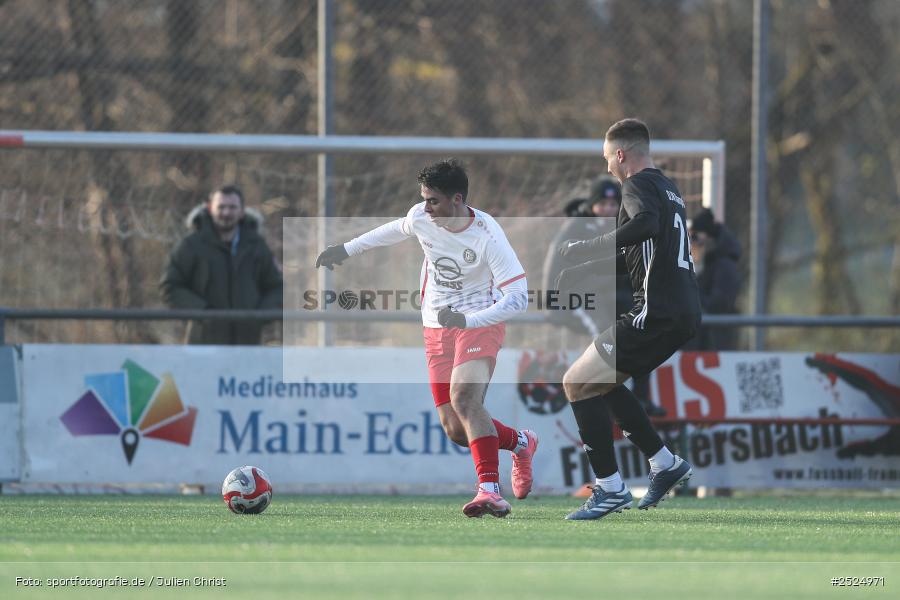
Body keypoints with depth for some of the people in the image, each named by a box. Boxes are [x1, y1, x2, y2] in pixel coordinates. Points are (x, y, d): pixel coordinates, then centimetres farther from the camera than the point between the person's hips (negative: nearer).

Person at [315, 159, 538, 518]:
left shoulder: (486, 235, -22)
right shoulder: (421, 217, -6)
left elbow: (518, 297, -24)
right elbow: (398, 230, 21)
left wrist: (468, 321, -34)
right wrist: (348, 249, 28)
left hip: (481, 323, -6)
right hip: (438, 328, 6)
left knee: (465, 399, -31)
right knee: (455, 429, -1)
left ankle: (490, 491, -37)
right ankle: (520, 443, 28)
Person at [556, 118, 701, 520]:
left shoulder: (639, 185, -8)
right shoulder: (667, 188, 22)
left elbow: (645, 224, -31)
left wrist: (585, 249, -26)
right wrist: (578, 272, 35)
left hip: (657, 312, -10)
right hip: (684, 310, 10)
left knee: (577, 382, -5)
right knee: (601, 380, 23)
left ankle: (610, 488, -8)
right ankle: (665, 464, 21)